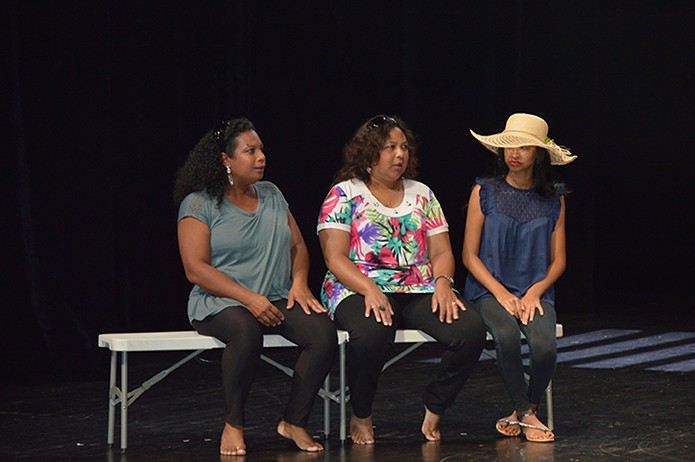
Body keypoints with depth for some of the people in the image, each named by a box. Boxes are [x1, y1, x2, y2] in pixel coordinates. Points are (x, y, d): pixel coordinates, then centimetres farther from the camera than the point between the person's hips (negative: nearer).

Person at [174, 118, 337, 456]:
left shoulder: (271, 195, 16)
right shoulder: (199, 204, -3)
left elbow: (297, 245, 19)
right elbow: (196, 269, -11)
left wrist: (299, 280, -4)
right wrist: (249, 299, -20)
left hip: (279, 301, 5)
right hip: (221, 302, -5)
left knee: (323, 331, -25)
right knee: (246, 330, -40)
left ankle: (294, 422, -11)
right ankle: (233, 425, -21)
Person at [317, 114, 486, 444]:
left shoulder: (422, 195, 18)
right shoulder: (344, 194, 4)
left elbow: (441, 252, 14)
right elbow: (335, 258, -5)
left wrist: (443, 282, -10)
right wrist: (369, 289, -23)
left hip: (419, 291, 4)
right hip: (359, 290, -4)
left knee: (471, 329, -26)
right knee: (371, 332, -41)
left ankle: (434, 409, -4)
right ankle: (361, 417, -13)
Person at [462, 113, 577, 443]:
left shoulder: (553, 199, 8)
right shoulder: (485, 192, 2)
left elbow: (558, 260, 10)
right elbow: (470, 255, 1)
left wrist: (534, 292, -9)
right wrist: (501, 293, -13)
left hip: (536, 292, 2)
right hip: (488, 290, -1)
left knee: (544, 345, -30)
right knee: (507, 335, -35)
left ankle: (526, 409, -1)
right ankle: (526, 415, -14)